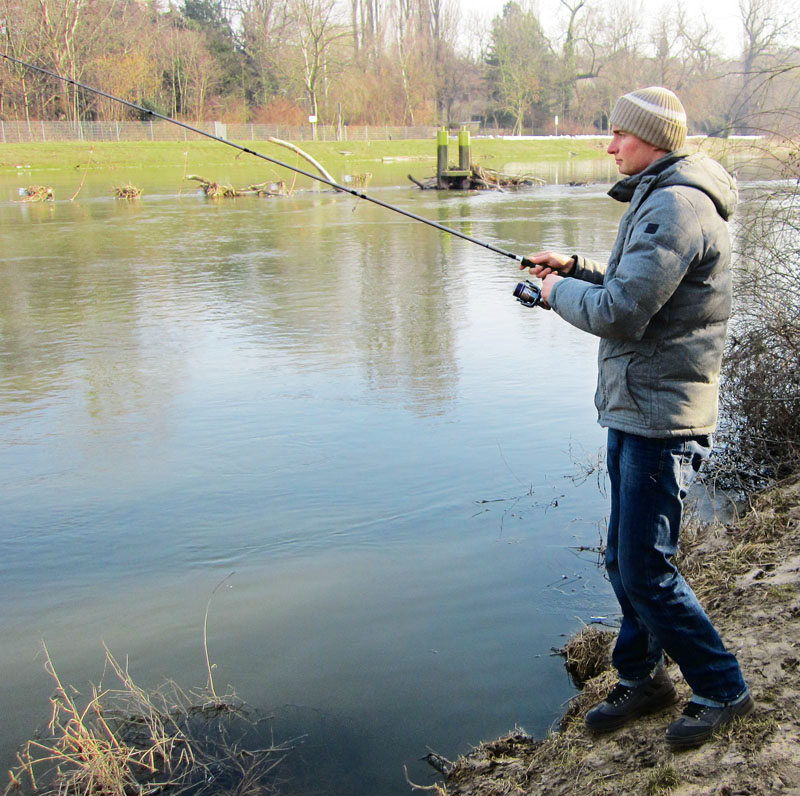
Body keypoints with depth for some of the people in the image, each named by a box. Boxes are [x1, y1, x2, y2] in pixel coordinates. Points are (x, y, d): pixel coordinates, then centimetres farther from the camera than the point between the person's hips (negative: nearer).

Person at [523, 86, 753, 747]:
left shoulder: (676, 207, -18)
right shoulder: (661, 201, 17)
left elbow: (621, 314, -25)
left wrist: (559, 292, -7)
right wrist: (577, 269, 11)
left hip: (661, 420, -11)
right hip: (636, 412, 11)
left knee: (646, 573, -3)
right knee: (624, 561, 18)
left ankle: (723, 690, 16)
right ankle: (642, 679, 34)